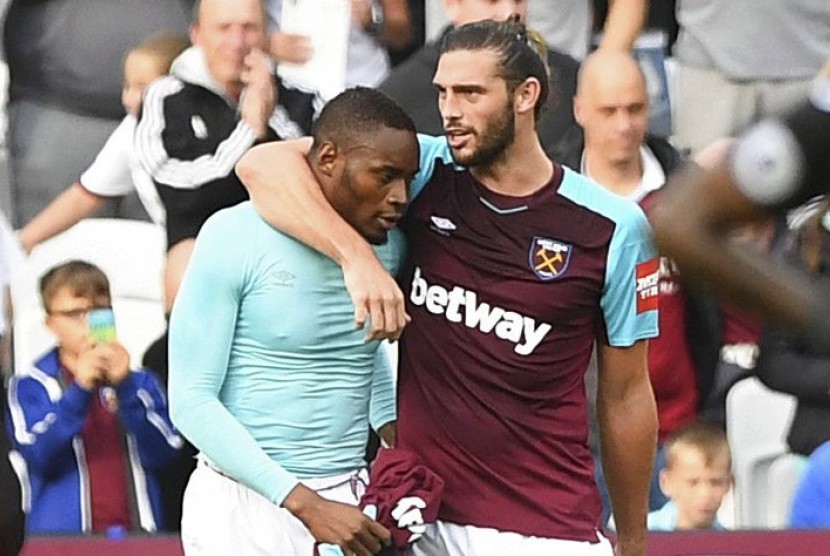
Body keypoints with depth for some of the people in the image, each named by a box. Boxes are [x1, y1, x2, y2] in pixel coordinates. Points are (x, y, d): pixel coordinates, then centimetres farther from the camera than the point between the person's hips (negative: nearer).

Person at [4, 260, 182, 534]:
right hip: (61, 538, -2)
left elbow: (162, 452, -3)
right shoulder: (30, 386, 5)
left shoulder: (140, 382, 12)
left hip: (135, 536, 2)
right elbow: (38, 455, -11)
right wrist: (80, 390, -20)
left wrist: (125, 387, -13)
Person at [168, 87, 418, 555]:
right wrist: (307, 505, -19)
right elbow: (192, 401, -13)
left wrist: (401, 444, 7)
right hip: (244, 506, -5)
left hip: (351, 500, 5)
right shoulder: (235, 238, -11)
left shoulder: (390, 247, 4)